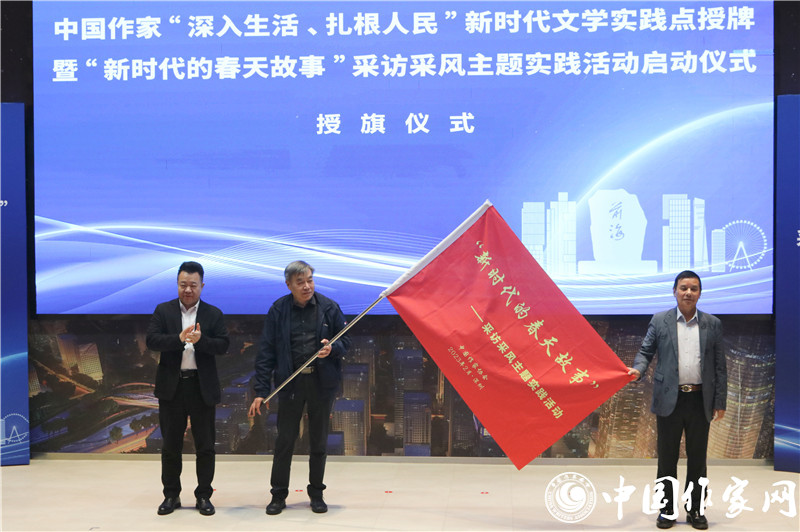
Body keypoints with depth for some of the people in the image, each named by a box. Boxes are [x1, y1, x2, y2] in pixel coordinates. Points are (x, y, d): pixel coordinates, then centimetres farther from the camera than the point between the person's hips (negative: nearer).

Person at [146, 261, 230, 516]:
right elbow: (152, 340, -9)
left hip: (203, 388, 0)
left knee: (205, 445, 5)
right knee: (170, 445, 8)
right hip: (171, 387, 0)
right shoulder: (163, 311, 4)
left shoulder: (213, 314, 4)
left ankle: (203, 495, 15)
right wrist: (180, 338, -24)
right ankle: (171, 495, 19)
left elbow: (223, 345, -6)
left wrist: (200, 340, -23)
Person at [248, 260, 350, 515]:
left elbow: (345, 340, 7)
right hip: (290, 382, -1)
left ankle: (316, 493, 25)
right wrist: (261, 391, -8)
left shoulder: (329, 307, -1)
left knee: (318, 441, 11)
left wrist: (332, 348, -17)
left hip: (322, 381, 1)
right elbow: (266, 352, -3)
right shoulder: (278, 310, -3)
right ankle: (278, 495, 16)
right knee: (284, 440, 3)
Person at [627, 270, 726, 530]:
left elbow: (720, 365, 5)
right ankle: (667, 510, 15)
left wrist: (720, 401, 2)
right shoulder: (659, 321, 2)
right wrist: (638, 369, -18)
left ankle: (696, 509, 18)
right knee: (667, 458, 6)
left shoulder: (712, 323, 5)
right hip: (669, 399, -1)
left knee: (697, 458, 8)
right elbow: (646, 351, 5)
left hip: (700, 400, 1)